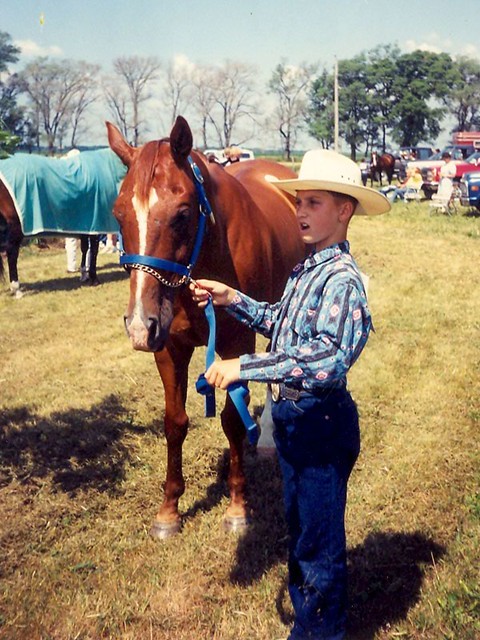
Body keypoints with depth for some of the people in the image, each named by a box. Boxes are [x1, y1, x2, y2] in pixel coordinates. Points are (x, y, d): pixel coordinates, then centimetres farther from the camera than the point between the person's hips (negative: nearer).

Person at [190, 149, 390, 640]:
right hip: (291, 416, 9)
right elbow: (282, 323, 21)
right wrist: (232, 300, 7)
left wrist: (245, 367, -36)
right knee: (298, 521, 25)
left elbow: (330, 358, -37)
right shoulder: (306, 269, 6)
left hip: (321, 422, -9)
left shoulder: (342, 279, -24)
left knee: (320, 536, 9)